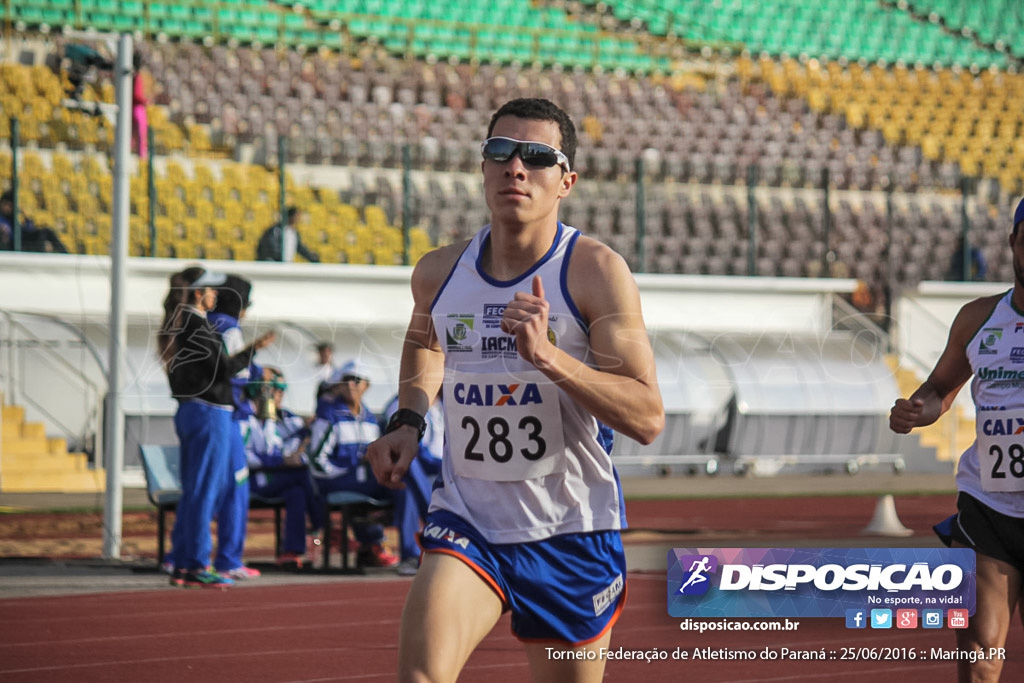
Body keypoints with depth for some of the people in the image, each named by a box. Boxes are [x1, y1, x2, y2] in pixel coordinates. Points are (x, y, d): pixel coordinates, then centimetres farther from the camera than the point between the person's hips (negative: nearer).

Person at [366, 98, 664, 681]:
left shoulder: (595, 271, -12)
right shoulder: (439, 272, 2)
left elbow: (648, 419, -19)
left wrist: (548, 356, -30)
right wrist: (408, 421, 11)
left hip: (571, 533, -2)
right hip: (467, 519, 2)